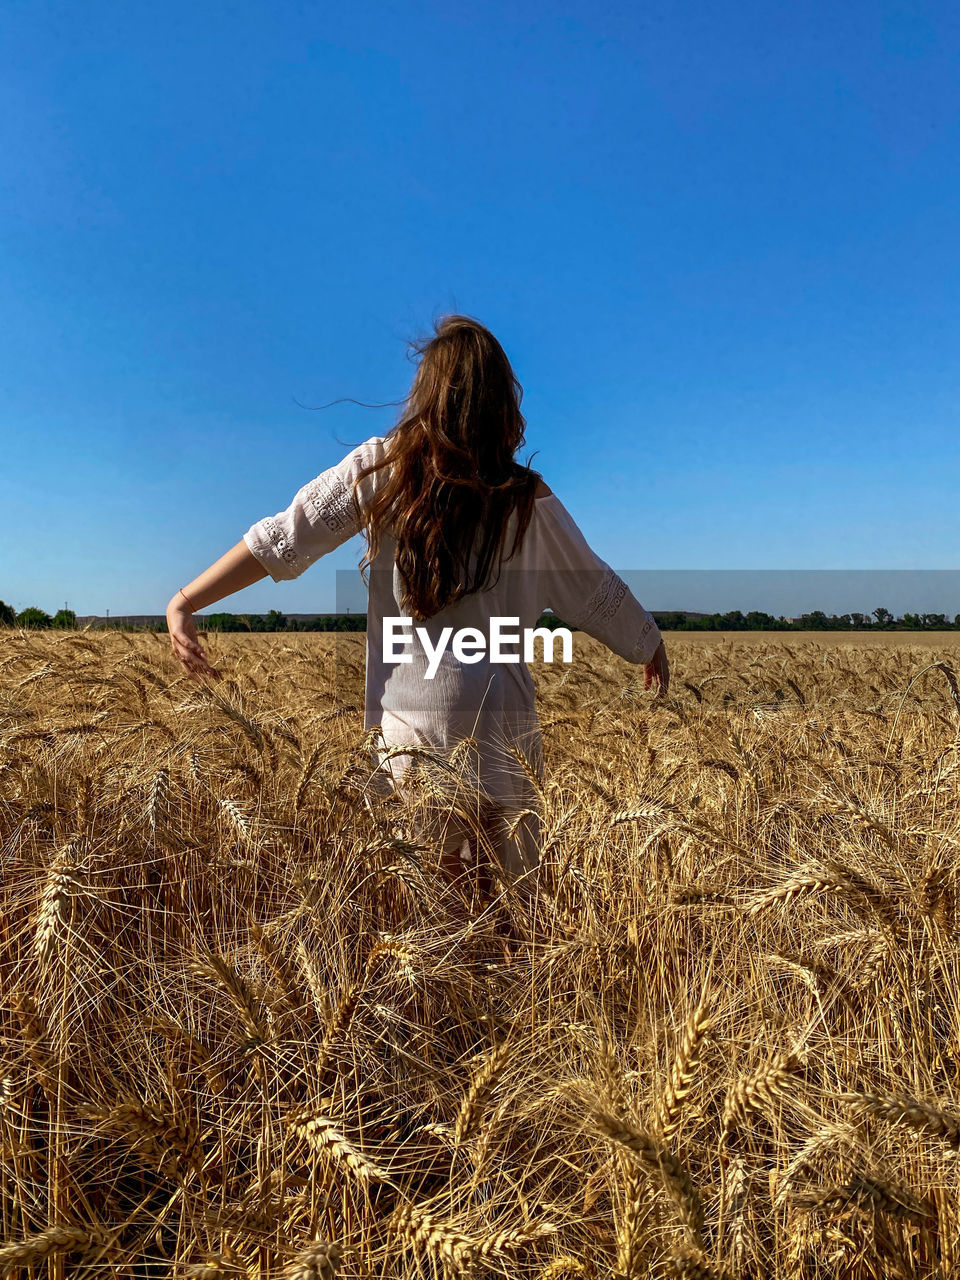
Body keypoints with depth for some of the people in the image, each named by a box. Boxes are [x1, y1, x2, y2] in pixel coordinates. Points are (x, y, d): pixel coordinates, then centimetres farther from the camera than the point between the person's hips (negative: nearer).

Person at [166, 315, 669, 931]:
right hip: (502, 720, 0)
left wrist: (184, 603, 1)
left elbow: (282, 539, -5)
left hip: (410, 717, 0)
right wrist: (652, 646, 30)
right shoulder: (527, 499, 3)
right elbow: (597, 592, 14)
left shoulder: (378, 467, 0)